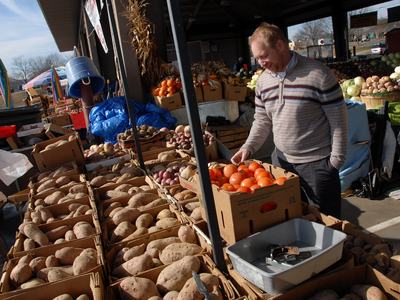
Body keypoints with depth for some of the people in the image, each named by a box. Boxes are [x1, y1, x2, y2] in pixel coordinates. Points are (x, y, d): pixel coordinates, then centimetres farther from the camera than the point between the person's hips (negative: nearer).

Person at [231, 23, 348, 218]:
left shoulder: (318, 75, -16)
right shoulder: (263, 81, 3)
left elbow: (338, 120, -11)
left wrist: (336, 160, -10)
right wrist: (248, 147, -6)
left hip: (317, 163, -5)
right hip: (281, 160, 5)